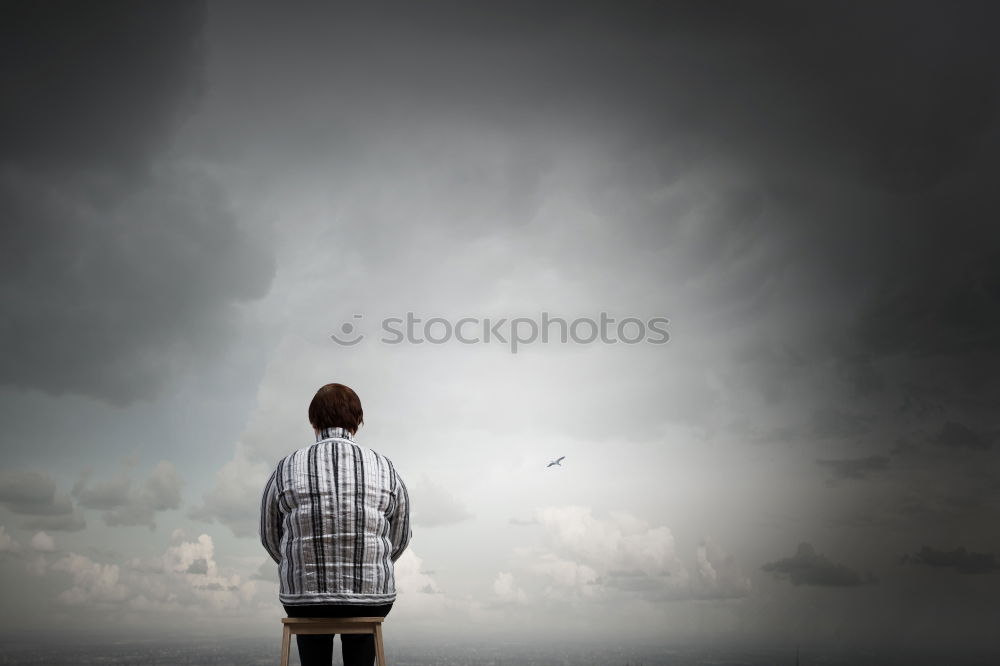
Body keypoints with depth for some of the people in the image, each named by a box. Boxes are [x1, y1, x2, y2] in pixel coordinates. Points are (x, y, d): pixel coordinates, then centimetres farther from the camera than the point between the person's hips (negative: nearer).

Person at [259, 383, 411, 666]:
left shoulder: (286, 469, -3)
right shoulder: (385, 469, -2)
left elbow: (270, 536, 8)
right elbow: (400, 539, 7)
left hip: (303, 593, 0)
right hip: (373, 593, 0)